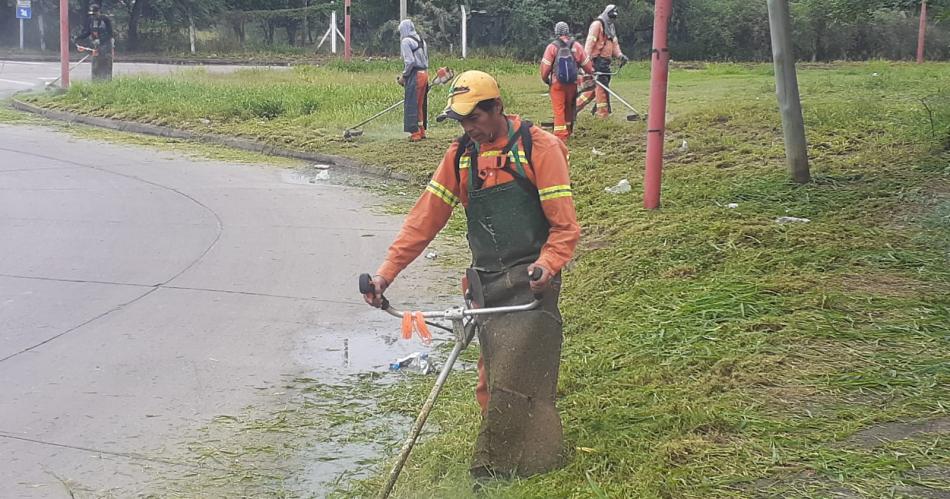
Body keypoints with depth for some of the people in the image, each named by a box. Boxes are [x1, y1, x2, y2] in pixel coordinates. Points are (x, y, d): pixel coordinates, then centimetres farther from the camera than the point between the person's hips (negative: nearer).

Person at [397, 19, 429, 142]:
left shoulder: (406, 41, -9)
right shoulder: (421, 40, 16)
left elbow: (410, 61, -18)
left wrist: (403, 76, -7)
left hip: (414, 75, -8)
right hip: (424, 74, 8)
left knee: (412, 105, -3)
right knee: (420, 104, 15)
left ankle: (416, 133, -4)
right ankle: (422, 131, 20)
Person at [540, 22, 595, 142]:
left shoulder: (552, 47, -8)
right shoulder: (576, 46, 0)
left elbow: (545, 66, -9)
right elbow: (586, 63, 6)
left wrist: (545, 79, 9)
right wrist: (591, 73, 26)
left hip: (557, 83, -3)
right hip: (572, 83, 3)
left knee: (559, 110, -2)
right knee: (569, 108, 20)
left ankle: (561, 135, -10)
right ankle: (568, 132, 31)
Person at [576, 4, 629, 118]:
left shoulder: (611, 27, 23)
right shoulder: (597, 24, -7)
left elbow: (614, 43, 22)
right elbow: (590, 42, -15)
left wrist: (619, 55, 2)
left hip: (606, 61, 9)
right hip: (597, 60, -9)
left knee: (595, 87, 9)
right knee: (602, 86, -8)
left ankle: (575, 106, 16)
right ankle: (603, 113, -4)